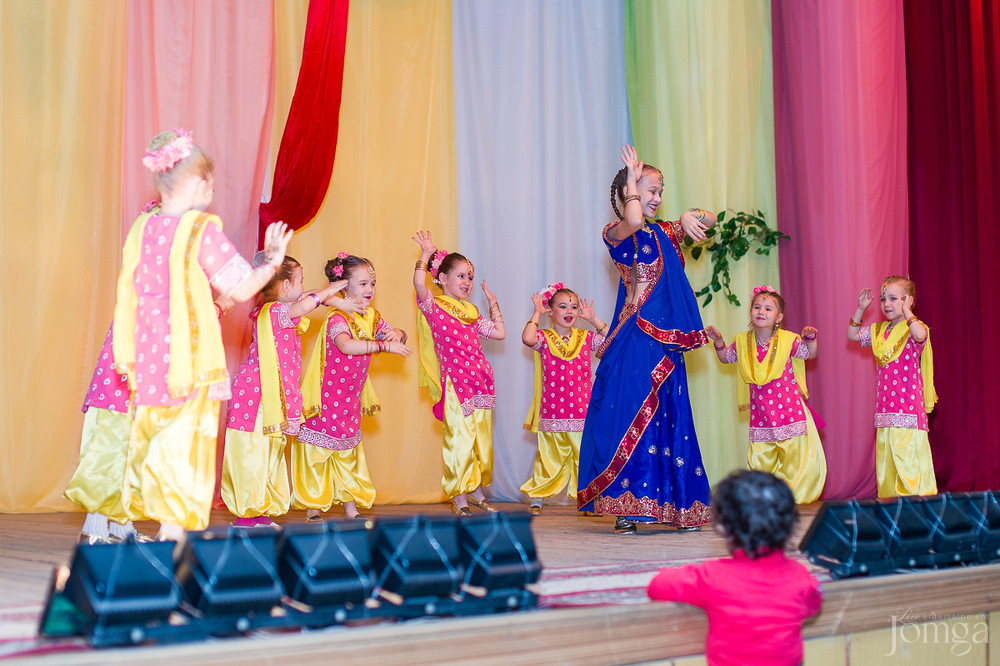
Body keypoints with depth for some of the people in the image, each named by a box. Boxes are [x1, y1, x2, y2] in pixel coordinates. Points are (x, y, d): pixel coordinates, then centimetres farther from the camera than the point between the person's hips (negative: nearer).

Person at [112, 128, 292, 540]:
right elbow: (241, 289, -9)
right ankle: (173, 531, -4)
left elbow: (132, 294, 13)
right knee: (185, 444, -2)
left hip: (147, 359, 6)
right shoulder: (202, 230, -12)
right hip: (191, 359, -6)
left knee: (151, 438, 15)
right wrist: (272, 262, 7)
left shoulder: (141, 229, 7)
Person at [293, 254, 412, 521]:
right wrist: (384, 345, -43)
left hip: (351, 400, 7)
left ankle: (351, 508, 22)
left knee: (349, 453, 14)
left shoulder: (372, 317, 4)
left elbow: (398, 337, 13)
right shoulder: (337, 319, -21)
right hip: (325, 398, -7)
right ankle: (313, 509, 11)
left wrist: (397, 334, -12)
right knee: (317, 454, 1)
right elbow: (346, 345, -41)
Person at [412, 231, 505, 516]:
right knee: (460, 438, -7)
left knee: (481, 436, 10)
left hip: (481, 380, 7)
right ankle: (458, 498, 1)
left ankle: (476, 492, 22)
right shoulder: (434, 307, -2)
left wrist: (493, 302, 24)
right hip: (454, 382, -6)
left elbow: (499, 332, 23)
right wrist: (426, 254, -14)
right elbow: (419, 284, -21)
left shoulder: (471, 311, 17)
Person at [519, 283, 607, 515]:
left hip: (582, 411, 2)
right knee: (549, 456, 3)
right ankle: (536, 498, 15)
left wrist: (593, 320, 4)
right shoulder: (544, 338, 1)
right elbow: (527, 338, -21)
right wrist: (537, 314, -7)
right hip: (551, 412, -2)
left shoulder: (585, 338, 9)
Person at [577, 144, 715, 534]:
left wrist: (689, 217, 2)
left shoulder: (663, 232, 17)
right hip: (636, 339, -7)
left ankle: (678, 507, 15)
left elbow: (709, 220, 25)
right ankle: (625, 508, -5)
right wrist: (633, 179, -11)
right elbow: (633, 221, -27)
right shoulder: (616, 233, -3)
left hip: (668, 341, 7)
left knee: (671, 418, 9)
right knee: (633, 414, -9)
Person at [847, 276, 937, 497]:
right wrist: (860, 309, 16)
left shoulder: (914, 328, -6)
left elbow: (920, 335, -30)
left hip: (909, 404, -7)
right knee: (885, 458, 8)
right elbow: (851, 334, 26)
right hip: (884, 407, 7)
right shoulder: (879, 331, 14)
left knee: (908, 455, -9)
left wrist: (906, 311, -22)